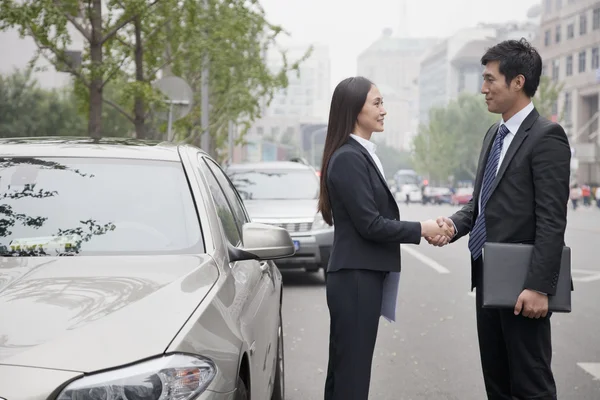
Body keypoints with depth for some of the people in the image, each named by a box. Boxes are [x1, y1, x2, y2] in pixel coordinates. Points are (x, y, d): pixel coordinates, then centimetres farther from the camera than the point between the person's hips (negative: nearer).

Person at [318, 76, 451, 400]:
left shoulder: (361, 154, 13)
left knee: (343, 371, 15)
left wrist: (428, 229, 4)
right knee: (352, 374, -3)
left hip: (361, 277, 9)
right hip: (356, 278, -9)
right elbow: (370, 224, -19)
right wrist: (421, 229, -8)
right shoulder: (348, 158, -16)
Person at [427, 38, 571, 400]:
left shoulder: (547, 136, -13)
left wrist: (539, 287, -22)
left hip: (520, 283, -8)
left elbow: (552, 220, -18)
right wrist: (455, 224, -1)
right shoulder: (494, 134, 14)